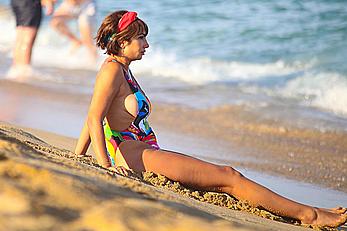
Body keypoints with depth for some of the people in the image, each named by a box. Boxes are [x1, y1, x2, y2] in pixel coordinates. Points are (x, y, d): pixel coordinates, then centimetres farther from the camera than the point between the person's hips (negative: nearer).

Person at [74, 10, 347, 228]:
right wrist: (106, 165, -24)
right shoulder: (112, 70, -10)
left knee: (227, 174, 2)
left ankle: (306, 212, -1)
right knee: (229, 177, -13)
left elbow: (93, 119, 22)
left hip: (145, 154, 10)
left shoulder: (123, 70, 20)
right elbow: (94, 118, -17)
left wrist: (78, 157, 20)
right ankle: (308, 214, -11)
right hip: (133, 154, -10)